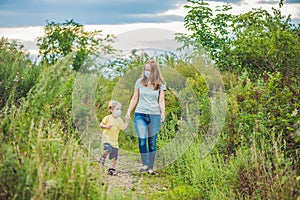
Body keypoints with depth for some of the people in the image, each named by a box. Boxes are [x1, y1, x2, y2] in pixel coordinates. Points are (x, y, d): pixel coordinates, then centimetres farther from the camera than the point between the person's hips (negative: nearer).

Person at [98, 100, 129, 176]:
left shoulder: (119, 120, 8)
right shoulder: (107, 118, -6)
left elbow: (123, 128, 3)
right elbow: (101, 125, -2)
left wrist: (127, 122, -7)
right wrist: (106, 126, -20)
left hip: (114, 140, 5)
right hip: (107, 138, -5)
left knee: (114, 156, 3)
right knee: (108, 149, -29)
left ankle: (112, 169, 15)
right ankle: (102, 159, -2)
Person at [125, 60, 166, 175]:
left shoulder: (160, 84, 4)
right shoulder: (139, 82, 7)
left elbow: (161, 101, 3)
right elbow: (135, 98, 12)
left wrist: (163, 113, -12)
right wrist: (128, 112, 6)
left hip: (154, 115, 0)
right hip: (140, 114, 1)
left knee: (152, 142, 4)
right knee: (142, 139, -15)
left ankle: (151, 168, 11)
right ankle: (145, 164, -5)